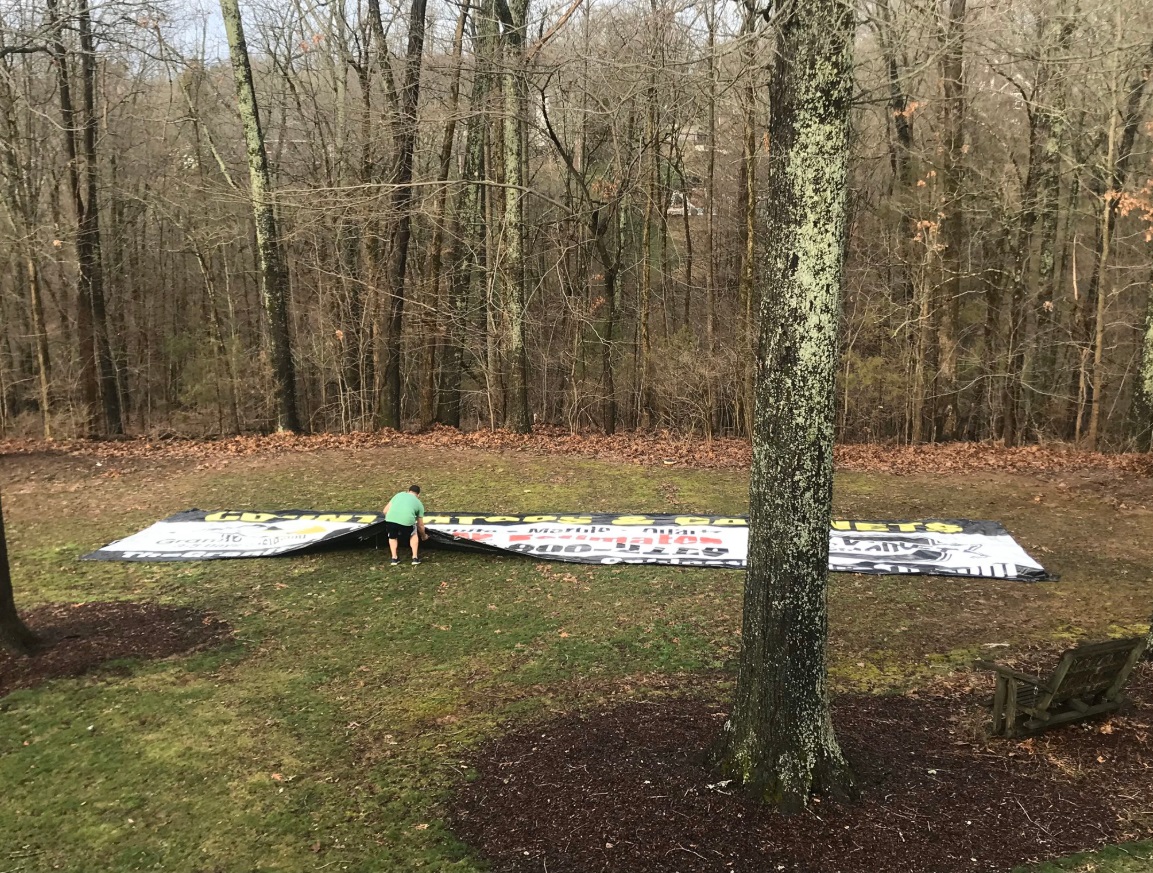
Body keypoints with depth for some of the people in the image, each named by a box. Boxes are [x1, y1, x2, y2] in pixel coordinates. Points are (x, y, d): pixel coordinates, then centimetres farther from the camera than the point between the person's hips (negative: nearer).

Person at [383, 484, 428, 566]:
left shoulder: (399, 494, 31)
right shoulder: (419, 503, 28)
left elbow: (385, 511, 25)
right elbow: (420, 525, 33)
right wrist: (424, 536, 51)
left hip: (390, 519, 1)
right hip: (407, 520, -1)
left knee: (392, 536, 33)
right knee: (413, 535, 32)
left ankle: (394, 558, 25)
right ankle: (415, 558, 26)